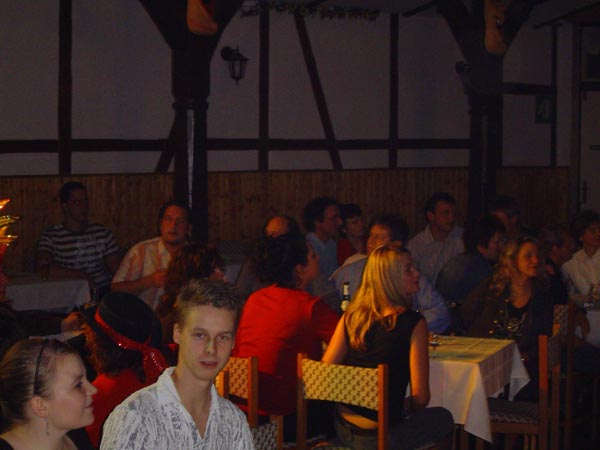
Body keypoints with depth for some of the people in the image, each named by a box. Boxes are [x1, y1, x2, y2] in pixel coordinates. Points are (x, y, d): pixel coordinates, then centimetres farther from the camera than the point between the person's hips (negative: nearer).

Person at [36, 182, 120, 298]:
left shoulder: (103, 233, 14)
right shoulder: (51, 237, 2)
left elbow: (115, 270, 9)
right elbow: (42, 269, -14)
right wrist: (82, 275, -14)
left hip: (103, 294, 3)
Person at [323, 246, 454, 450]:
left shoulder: (350, 316, -1)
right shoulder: (413, 323, -15)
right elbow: (420, 397, -15)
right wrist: (404, 408, 7)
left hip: (343, 428, 6)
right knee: (443, 418, 22)